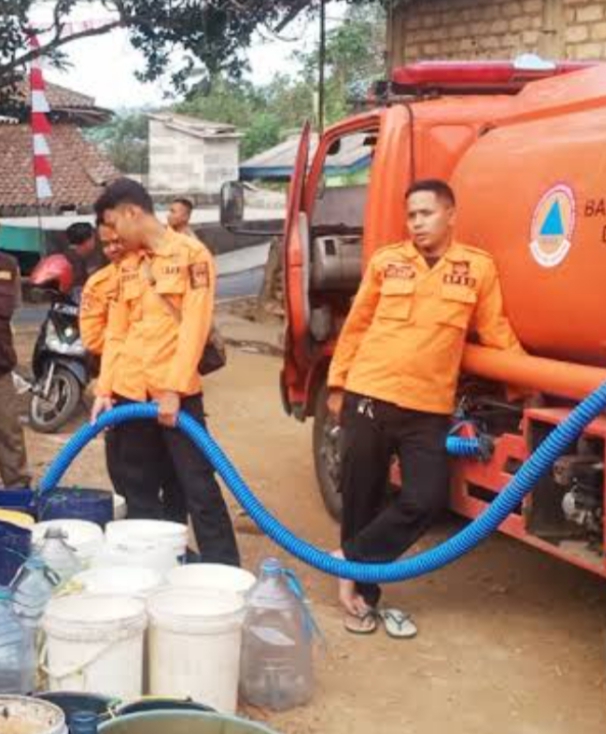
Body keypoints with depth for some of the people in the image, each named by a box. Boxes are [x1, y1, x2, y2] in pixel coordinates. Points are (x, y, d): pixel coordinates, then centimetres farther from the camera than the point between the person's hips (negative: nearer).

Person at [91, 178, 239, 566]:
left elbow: (195, 327, -12)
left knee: (199, 487, -3)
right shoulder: (127, 266, 13)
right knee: (139, 489, 11)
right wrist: (106, 389, 4)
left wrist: (174, 388, -16)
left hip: (176, 392, -6)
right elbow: (118, 333, 13)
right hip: (130, 392, 6)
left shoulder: (191, 254, -5)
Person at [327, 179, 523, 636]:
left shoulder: (479, 268, 1)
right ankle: (364, 597, 23)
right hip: (368, 398, 0)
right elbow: (356, 326, 9)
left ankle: (352, 560, 13)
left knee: (427, 499, -7)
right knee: (363, 500, 7)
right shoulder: (386, 262, 3)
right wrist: (337, 384, 10)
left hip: (429, 408, 0)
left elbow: (496, 332, 5)